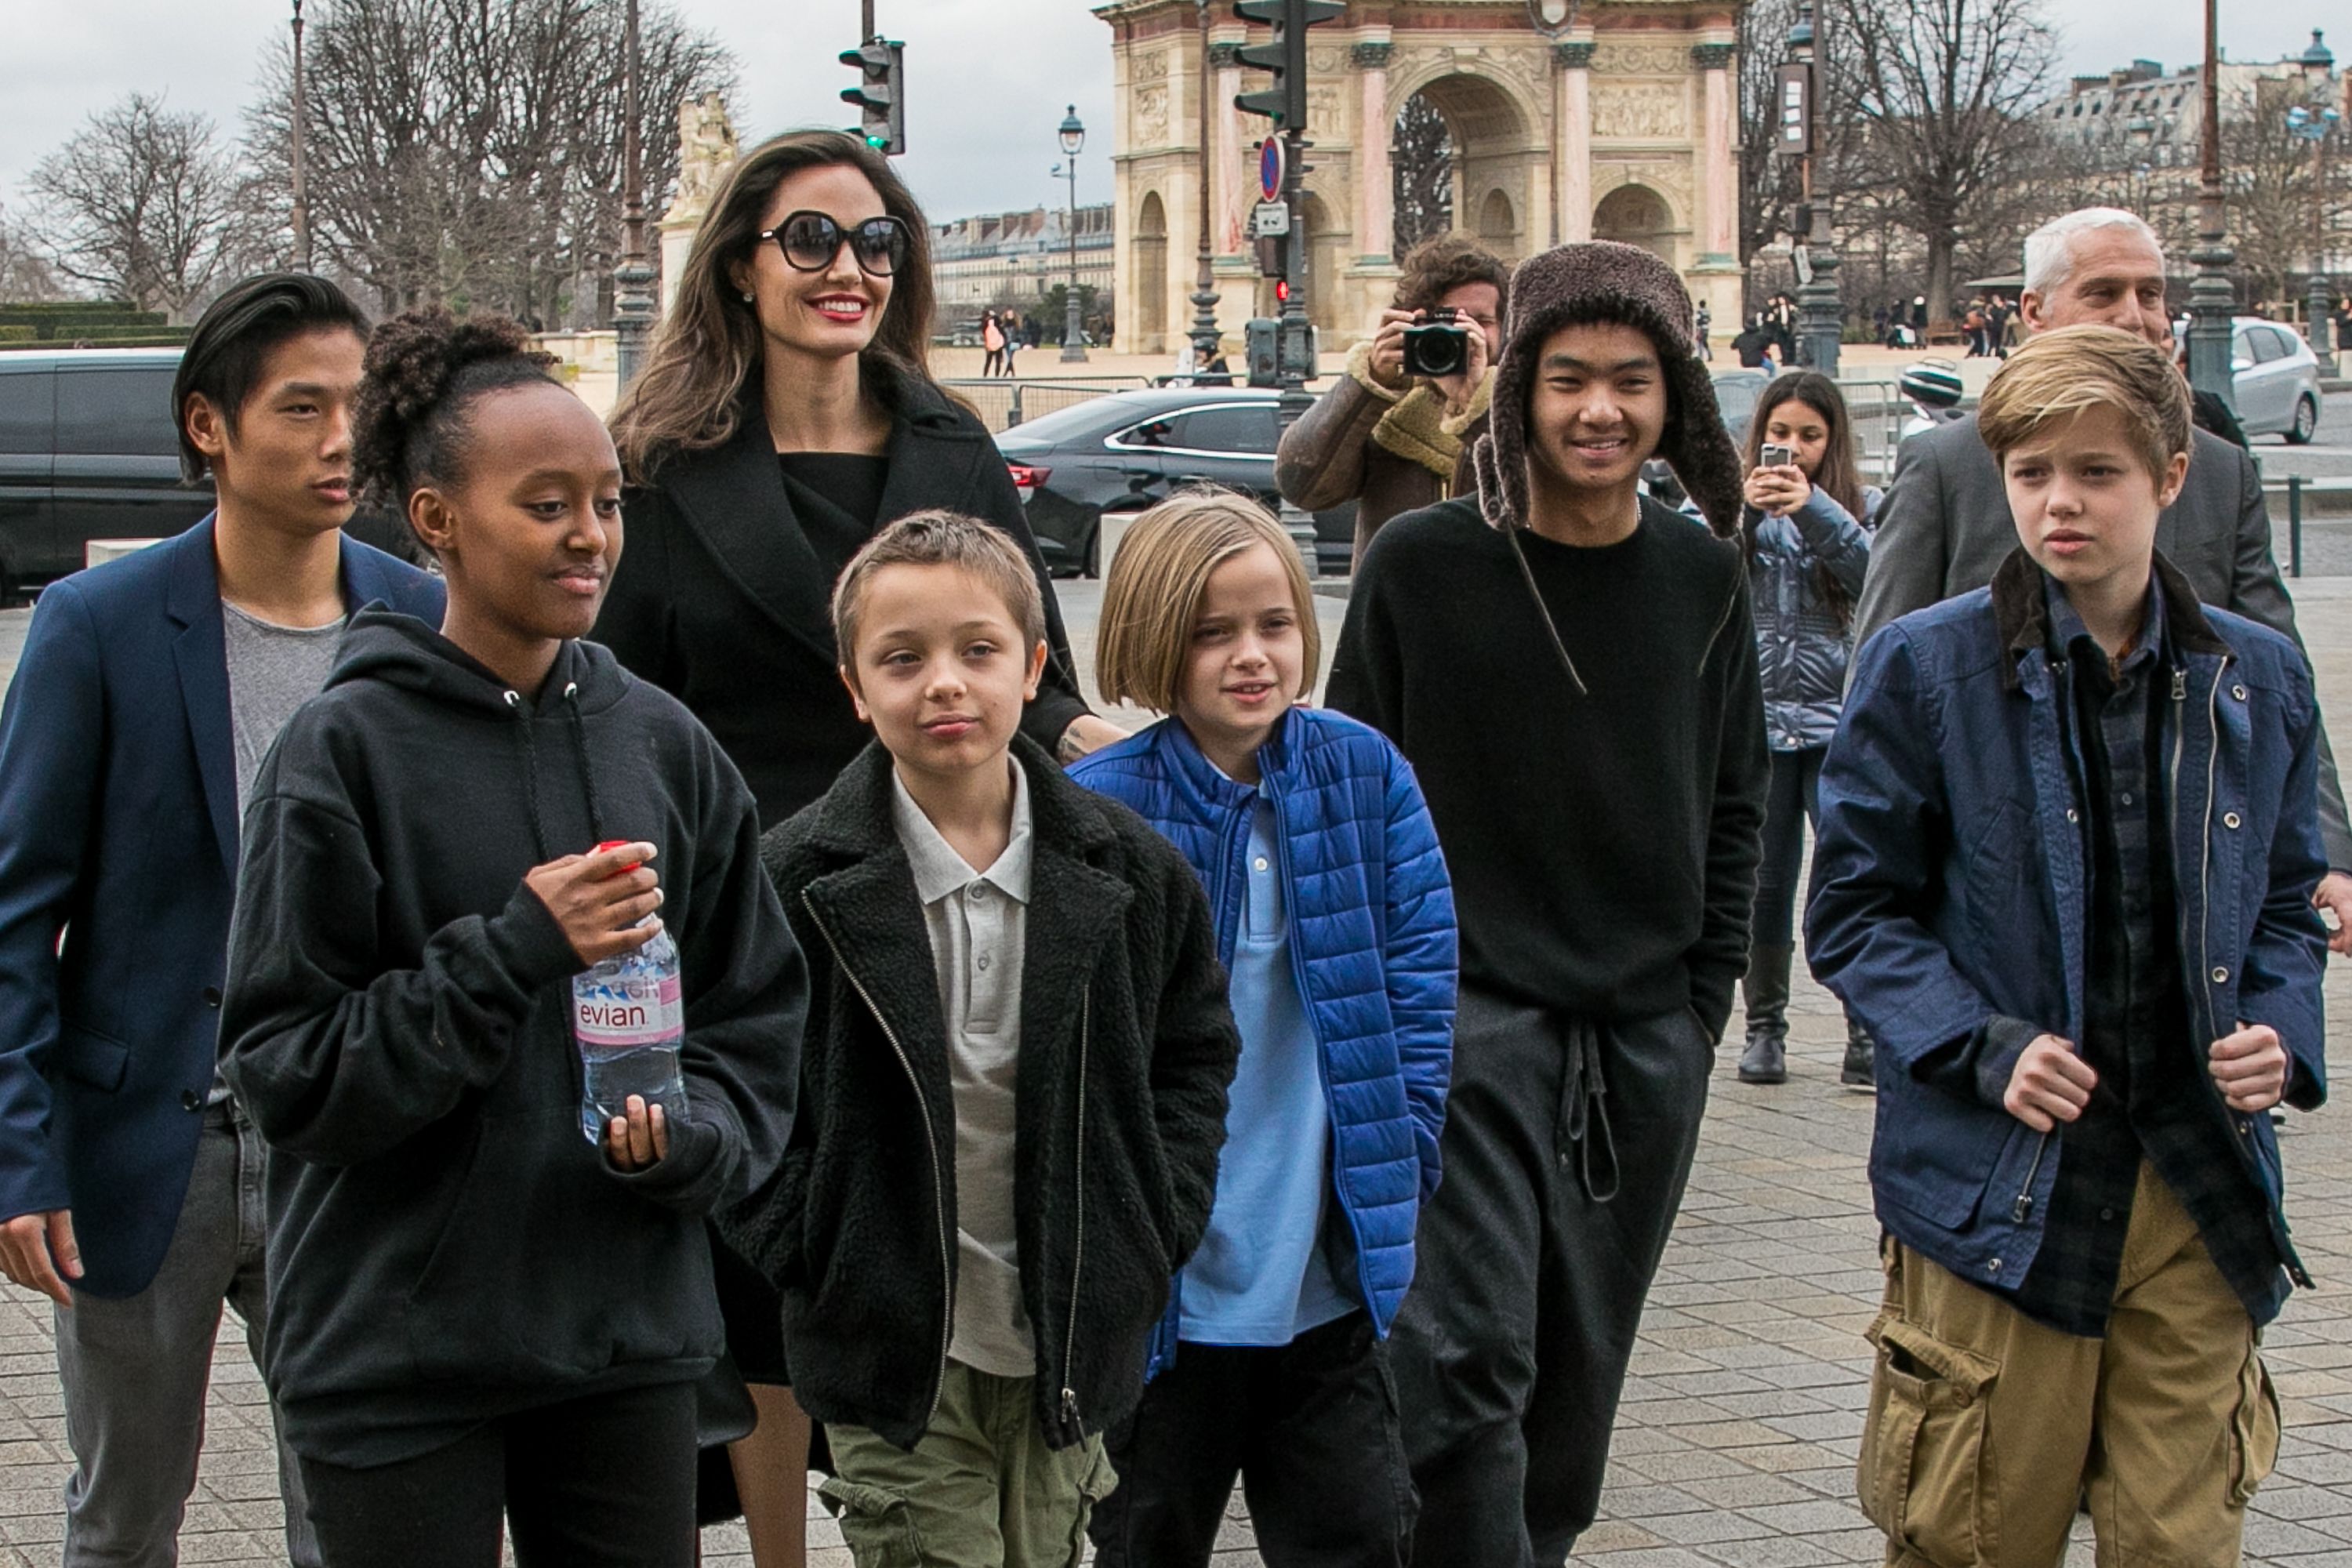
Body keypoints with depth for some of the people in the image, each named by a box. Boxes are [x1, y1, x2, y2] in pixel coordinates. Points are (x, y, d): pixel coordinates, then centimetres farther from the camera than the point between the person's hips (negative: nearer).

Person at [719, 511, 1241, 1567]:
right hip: (892, 1354, -3)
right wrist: (810, 1258, -8)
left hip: (1071, 1350, 3)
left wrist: (1153, 1232, 2)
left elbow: (1196, 1050, 11)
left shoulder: (1129, 872, 1)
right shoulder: (798, 881, -7)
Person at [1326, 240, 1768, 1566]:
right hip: (1465, 1013, -3)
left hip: (1647, 1038, 4)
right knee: (1467, 1356, -15)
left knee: (1578, 1375, 11)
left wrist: (1707, 992, 8)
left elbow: (1735, 802, 14)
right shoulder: (1421, 565, -4)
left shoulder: (1704, 576, 6)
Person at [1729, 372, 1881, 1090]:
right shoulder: (1740, 507, 7)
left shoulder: (1863, 507, 7)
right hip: (1757, 718, 1)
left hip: (1839, 722, -1)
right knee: (1764, 884, 6)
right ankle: (1764, 1026, 18)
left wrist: (1814, 509, -24)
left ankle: (1867, 1036, -4)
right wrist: (1742, 511, -26)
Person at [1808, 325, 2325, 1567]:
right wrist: (1981, 1048, -15)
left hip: (2201, 1193, 3)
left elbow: (2285, 904, 17)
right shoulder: (1926, 668, -3)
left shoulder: (2257, 678, 7)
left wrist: (2282, 1032, -3)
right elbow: (1853, 910, 0)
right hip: (1998, 1187, -3)